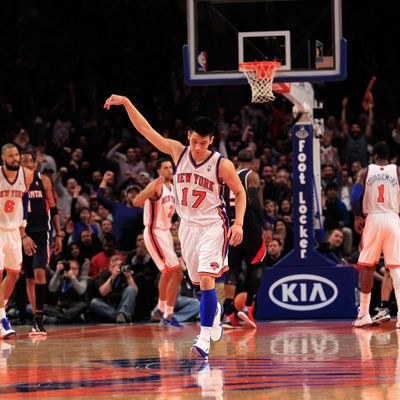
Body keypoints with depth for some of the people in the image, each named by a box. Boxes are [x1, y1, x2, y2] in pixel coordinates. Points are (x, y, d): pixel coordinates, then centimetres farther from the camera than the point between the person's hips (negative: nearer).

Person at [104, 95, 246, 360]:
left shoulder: (222, 165, -12)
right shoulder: (178, 152, -4)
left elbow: (240, 192, 0)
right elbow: (146, 130, -4)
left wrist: (239, 223, -12)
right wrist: (126, 103, -12)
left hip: (213, 225, -4)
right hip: (188, 225, 5)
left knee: (206, 277, -18)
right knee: (198, 282, 12)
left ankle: (204, 339, -20)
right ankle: (214, 311, 44)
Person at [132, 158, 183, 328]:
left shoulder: (171, 186, 10)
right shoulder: (156, 185, -17)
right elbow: (136, 202, -33)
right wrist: (153, 189, -46)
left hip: (165, 232, 10)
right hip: (155, 233, -10)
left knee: (167, 273, 26)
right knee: (176, 273, -15)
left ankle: (161, 309, 45)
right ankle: (168, 317, -12)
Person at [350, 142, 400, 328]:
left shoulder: (365, 172, 2)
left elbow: (355, 197, -6)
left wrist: (358, 217, 9)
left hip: (372, 220, 0)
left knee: (367, 266, 9)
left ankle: (364, 313, 10)